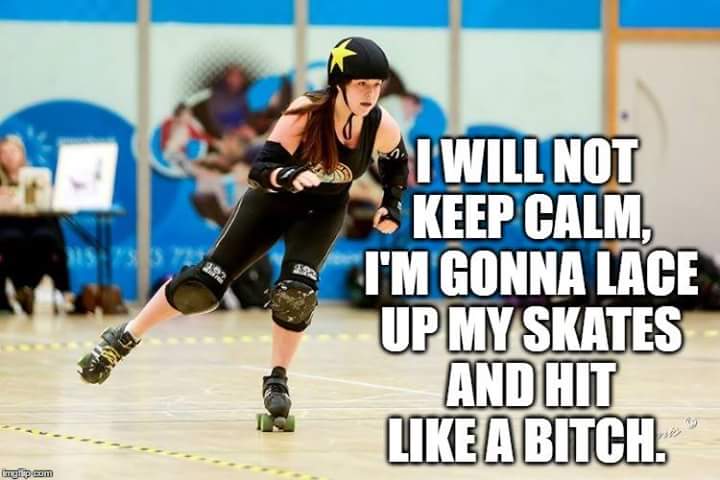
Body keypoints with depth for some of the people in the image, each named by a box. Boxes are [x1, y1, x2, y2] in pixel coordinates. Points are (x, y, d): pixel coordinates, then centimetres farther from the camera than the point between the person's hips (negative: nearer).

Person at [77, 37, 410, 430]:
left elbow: (397, 163, 3)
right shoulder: (307, 112, -32)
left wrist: (392, 203, -9)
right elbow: (259, 169, -35)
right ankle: (123, 340, 13)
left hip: (323, 211, 2)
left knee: (296, 289, -22)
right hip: (273, 200, -2)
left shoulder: (382, 126, -22)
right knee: (204, 285, -4)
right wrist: (289, 175, -55)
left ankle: (277, 381, 0)